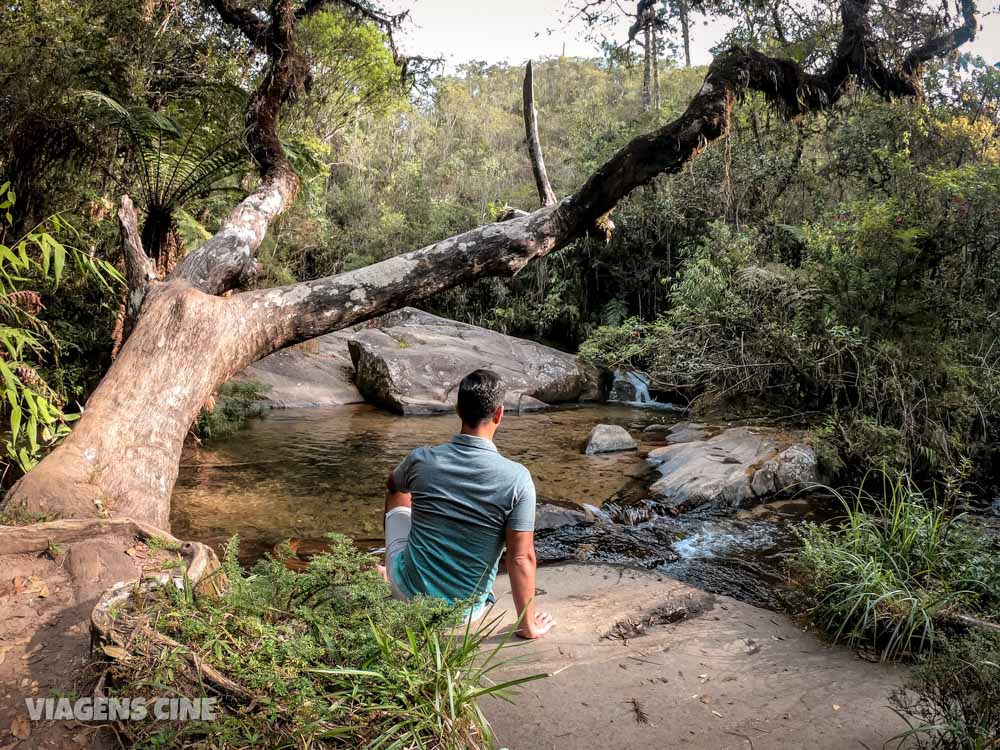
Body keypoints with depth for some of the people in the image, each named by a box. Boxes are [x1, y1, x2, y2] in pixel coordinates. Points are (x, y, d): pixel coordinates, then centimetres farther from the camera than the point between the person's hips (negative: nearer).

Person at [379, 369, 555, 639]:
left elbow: (392, 485, 12)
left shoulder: (421, 459, -13)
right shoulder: (517, 478, -20)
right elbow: (522, 558, -18)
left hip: (410, 595, 1)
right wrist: (528, 625, -6)